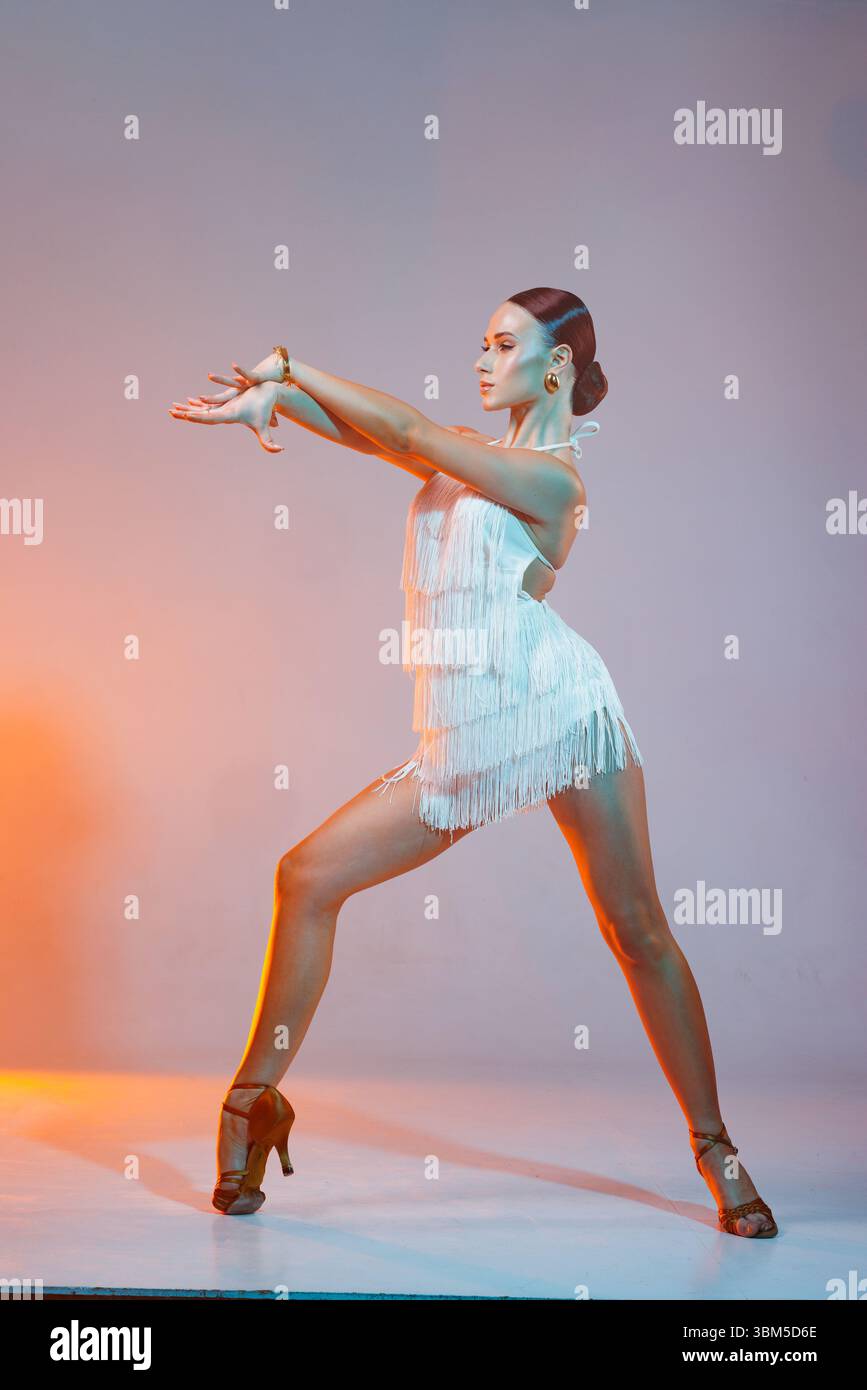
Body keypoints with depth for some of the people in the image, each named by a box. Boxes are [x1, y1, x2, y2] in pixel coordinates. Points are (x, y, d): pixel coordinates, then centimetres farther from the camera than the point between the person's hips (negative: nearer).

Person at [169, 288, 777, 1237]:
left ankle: (715, 1151, 11)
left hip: (556, 711, -6)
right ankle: (252, 1101, 8)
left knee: (636, 930, -4)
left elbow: (403, 429, -6)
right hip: (460, 747, 6)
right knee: (307, 877, -3)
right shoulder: (466, 455, 18)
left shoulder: (549, 476, -4)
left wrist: (288, 368, -1)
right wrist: (277, 397, -10)